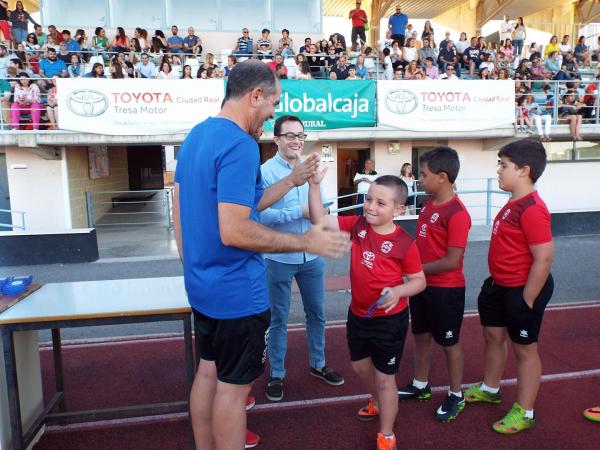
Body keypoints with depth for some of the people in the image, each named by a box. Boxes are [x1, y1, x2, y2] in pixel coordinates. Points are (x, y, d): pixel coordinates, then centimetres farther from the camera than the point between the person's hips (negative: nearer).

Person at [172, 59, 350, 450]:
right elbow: (235, 232, -28)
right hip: (236, 291, -9)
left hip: (202, 284, 9)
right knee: (233, 386, 8)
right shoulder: (241, 146, -22)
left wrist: (292, 181, 14)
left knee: (208, 372, 21)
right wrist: (306, 242, -19)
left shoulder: (195, 136, 8)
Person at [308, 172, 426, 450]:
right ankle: (379, 402, 57)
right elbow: (320, 220, -11)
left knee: (385, 377, 9)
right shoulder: (357, 225, -7)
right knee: (360, 365, 26)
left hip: (390, 320, -5)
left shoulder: (404, 243, -19)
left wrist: (397, 292, -29)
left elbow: (419, 281, -10)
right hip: (358, 315, 6)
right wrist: (314, 185, -22)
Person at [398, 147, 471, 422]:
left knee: (449, 342, 9)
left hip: (446, 290, -8)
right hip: (422, 285, 8)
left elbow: (452, 261, -23)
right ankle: (420, 385, 39)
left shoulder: (457, 213, -22)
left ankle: (456, 396, 29)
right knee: (421, 336, 20)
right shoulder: (428, 204, 4)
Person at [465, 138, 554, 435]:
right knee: (493, 335, 23)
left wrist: (526, 300, -21)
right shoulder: (513, 203, 6)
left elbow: (544, 259, -26)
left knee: (524, 349, 7)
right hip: (499, 285, 10)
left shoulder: (532, 209, -25)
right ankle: (490, 389, 45)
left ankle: (524, 413, 26)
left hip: (522, 289, -10)